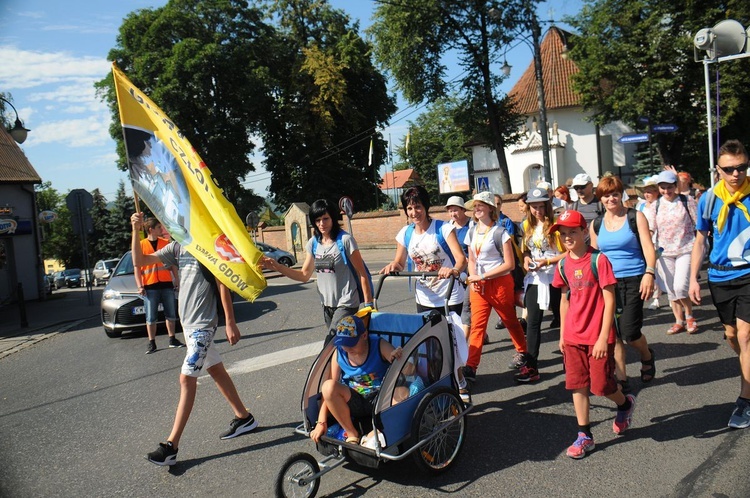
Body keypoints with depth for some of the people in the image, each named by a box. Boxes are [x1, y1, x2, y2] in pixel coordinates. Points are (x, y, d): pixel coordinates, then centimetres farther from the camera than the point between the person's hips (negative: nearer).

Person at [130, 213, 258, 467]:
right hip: (188, 321, 8)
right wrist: (136, 230, -7)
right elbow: (139, 261, 6)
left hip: (202, 323, -8)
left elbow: (222, 284, -13)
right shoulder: (178, 247, 8)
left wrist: (230, 322, -14)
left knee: (186, 378, -9)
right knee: (216, 371, 16)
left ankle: (171, 446, -4)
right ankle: (244, 417, 30)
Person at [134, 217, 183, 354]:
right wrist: (139, 286, -8)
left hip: (167, 284, 3)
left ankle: (172, 340, 20)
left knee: (171, 314, 8)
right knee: (151, 317, 3)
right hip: (150, 286, -3)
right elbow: (137, 267, -1)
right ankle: (152, 343, 11)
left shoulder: (166, 243, 7)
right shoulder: (141, 245, -1)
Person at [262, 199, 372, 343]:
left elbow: (361, 272, -12)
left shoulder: (345, 240, -14)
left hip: (346, 304, -6)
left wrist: (368, 303, -14)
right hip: (327, 305, 7)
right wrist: (277, 267, -5)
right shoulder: (313, 243, 4)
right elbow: (305, 275, 6)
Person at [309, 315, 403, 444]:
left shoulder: (380, 346, -13)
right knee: (328, 385, -28)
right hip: (354, 404, 2)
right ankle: (352, 435, -16)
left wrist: (398, 359, -43)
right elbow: (329, 391, -5)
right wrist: (321, 422, -11)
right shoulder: (339, 353, -6)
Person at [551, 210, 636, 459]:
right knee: (577, 386, 7)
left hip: (598, 337, -5)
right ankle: (585, 436, 18)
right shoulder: (563, 265, 4)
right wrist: (562, 334, 12)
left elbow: (609, 301, -13)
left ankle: (625, 404, 36)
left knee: (601, 385, 2)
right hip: (573, 337, 5)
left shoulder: (598, 260, -13)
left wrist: (603, 338, -17)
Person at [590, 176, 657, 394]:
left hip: (633, 280, -3)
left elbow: (648, 248, -7)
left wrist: (649, 273, -21)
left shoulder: (635, 217, 0)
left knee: (630, 332, -7)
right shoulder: (596, 224, 10)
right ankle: (621, 379, 13)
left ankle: (647, 357, 27)